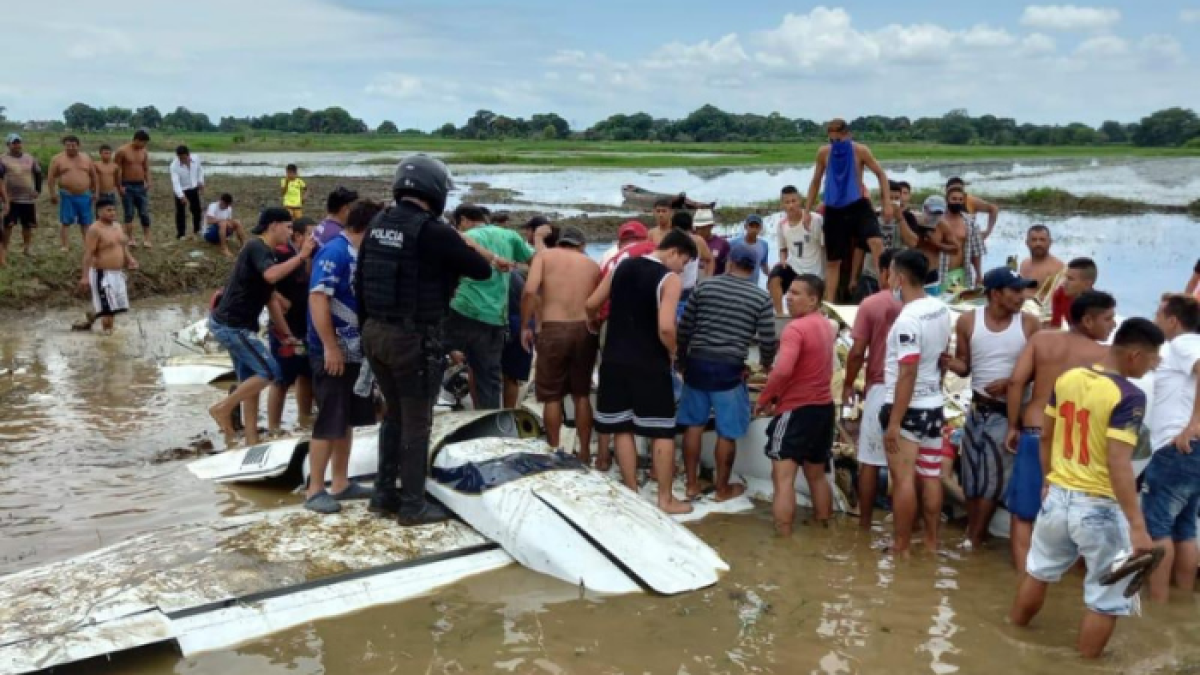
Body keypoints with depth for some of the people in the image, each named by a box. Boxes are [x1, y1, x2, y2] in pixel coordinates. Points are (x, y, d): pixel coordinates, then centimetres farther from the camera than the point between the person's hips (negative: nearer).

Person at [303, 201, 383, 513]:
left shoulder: (359, 255, 13)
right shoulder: (335, 252, -15)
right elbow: (318, 298, -23)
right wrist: (330, 347, -25)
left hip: (354, 352, 9)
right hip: (332, 353, -9)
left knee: (347, 420, 14)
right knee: (330, 422, -4)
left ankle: (340, 484, 23)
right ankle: (315, 490, 4)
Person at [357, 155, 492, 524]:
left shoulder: (378, 226, 7)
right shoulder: (434, 231, -16)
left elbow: (360, 282, 11)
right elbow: (481, 270, -9)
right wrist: (481, 256, 12)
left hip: (375, 333, 8)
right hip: (414, 338, -7)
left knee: (394, 415, 20)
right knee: (417, 423, 4)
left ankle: (384, 494, 27)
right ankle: (413, 504, 13)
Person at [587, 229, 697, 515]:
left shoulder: (623, 266, 7)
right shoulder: (670, 279, -11)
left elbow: (591, 305, 12)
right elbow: (665, 328, -22)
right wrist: (672, 353, -4)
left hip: (615, 360, 5)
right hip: (650, 364, -5)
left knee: (622, 428, 11)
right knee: (662, 432, 5)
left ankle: (631, 493, 17)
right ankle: (665, 499, 9)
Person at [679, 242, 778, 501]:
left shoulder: (706, 286, 4)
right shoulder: (761, 297, -2)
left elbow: (684, 328, 5)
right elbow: (768, 341, -2)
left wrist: (683, 359, 20)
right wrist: (766, 364, 20)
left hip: (697, 362, 3)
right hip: (729, 368, -3)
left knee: (694, 425, 13)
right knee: (727, 432, 8)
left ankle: (692, 484, 19)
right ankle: (723, 488, 19)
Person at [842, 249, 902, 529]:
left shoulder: (871, 304, -7)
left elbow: (858, 352, -7)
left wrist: (848, 385, 7)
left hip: (880, 389, -2)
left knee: (870, 462, 7)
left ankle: (864, 523, 13)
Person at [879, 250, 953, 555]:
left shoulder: (908, 319, -21)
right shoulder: (941, 309, 4)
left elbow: (908, 374, -24)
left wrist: (894, 422, -21)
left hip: (907, 408, -8)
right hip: (933, 405, 8)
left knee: (904, 478, -1)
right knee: (931, 476, 13)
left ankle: (901, 547, 6)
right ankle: (931, 541, 22)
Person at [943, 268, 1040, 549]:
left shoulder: (1030, 323, -7)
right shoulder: (968, 321, -3)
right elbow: (964, 366, 3)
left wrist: (1011, 381, -19)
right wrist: (952, 363, -20)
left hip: (1009, 412, -2)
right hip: (978, 408, 2)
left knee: (993, 477, 0)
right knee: (972, 476, 8)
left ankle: (974, 539, 12)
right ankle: (972, 534, 22)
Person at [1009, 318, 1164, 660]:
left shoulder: (1066, 379, 0)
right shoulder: (1129, 396, -20)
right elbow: (1118, 463, -26)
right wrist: (1137, 525, -26)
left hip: (1058, 497, 7)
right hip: (1100, 507, -7)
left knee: (1038, 570, 27)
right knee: (1105, 596, 11)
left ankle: (1015, 633, 45)